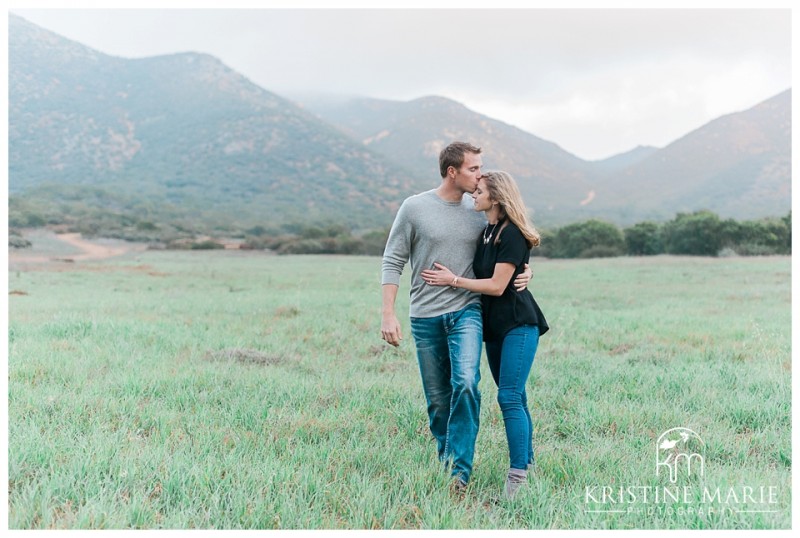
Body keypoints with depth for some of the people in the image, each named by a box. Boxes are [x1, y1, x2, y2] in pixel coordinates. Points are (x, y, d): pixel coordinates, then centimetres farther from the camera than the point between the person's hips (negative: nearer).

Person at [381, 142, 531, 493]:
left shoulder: (478, 211, 4)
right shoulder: (414, 208, -4)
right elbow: (392, 263, -2)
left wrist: (521, 273, -2)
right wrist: (388, 314, -9)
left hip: (466, 311, 1)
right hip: (425, 316, -1)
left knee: (466, 383, -20)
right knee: (437, 398, 8)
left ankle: (460, 468, -13)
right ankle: (445, 457, 29)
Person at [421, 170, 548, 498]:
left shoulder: (512, 234, -15)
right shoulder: (485, 232, 12)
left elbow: (497, 285, -18)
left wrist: (453, 280, -12)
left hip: (518, 323, -9)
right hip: (494, 325, 9)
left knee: (509, 397, -15)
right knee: (514, 398, 13)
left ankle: (518, 476, -12)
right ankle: (527, 462, 22)